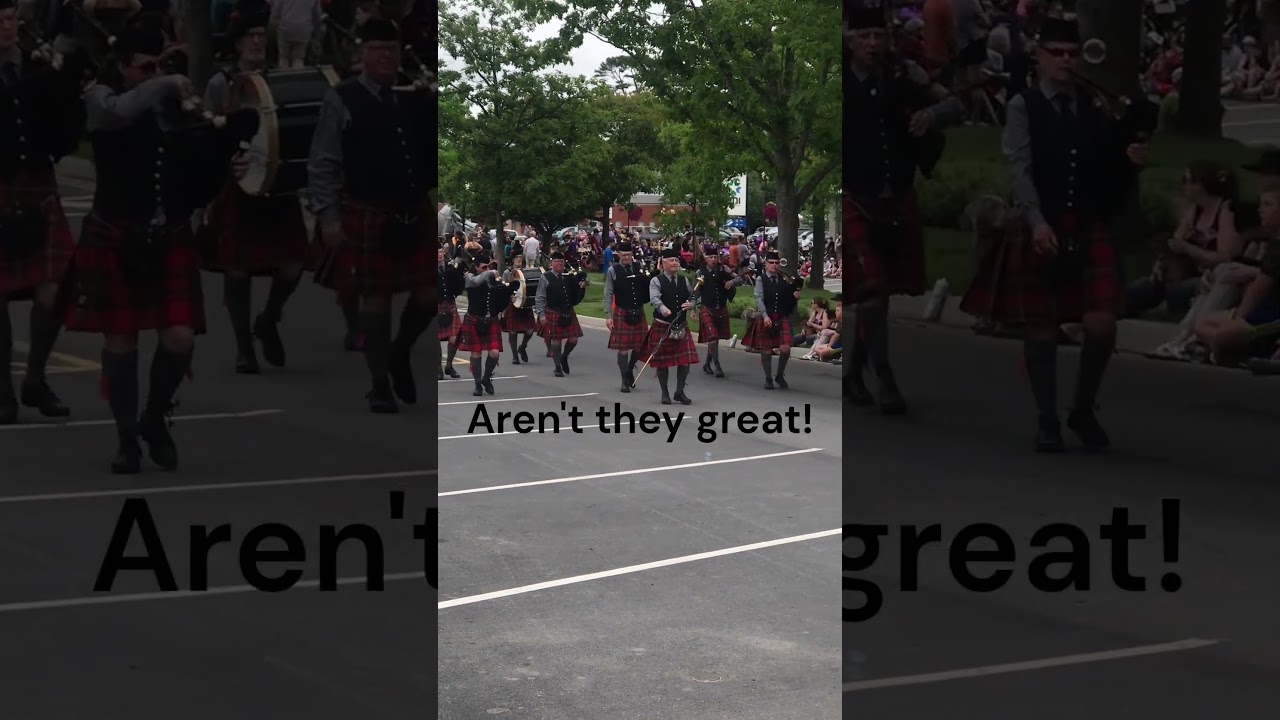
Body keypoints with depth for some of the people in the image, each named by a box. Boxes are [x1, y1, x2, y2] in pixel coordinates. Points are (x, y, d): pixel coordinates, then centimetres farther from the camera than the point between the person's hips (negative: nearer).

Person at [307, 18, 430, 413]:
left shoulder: (416, 97, 5)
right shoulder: (341, 101, -5)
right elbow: (322, 166, -6)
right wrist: (328, 217, -11)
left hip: (416, 214, 4)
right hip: (367, 217, -3)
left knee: (428, 296, 2)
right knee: (376, 301, 3)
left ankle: (400, 355, 31)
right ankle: (380, 385, 17)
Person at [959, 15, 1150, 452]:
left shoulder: (1097, 105, 8)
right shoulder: (1023, 107, -1)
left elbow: (1111, 173, 14)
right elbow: (1020, 169, -11)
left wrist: (1131, 160, -9)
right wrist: (1037, 222, -24)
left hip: (1090, 229, 2)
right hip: (1040, 229, -2)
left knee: (1101, 326, -6)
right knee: (1041, 329, 4)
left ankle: (1083, 412, 15)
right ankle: (1047, 422, 18)